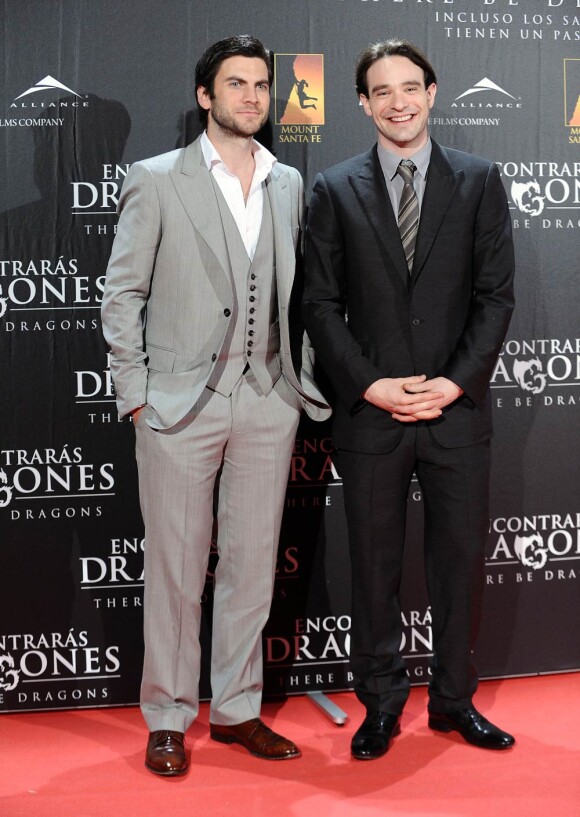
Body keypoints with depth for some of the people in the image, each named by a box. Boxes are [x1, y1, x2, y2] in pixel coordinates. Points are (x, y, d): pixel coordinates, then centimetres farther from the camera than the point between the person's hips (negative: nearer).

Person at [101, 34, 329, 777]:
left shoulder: (289, 185, 13)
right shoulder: (156, 180, 1)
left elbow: (296, 293, 16)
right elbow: (122, 295, 0)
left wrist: (304, 379, 6)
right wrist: (136, 394, -6)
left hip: (267, 401, 4)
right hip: (181, 403, -4)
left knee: (253, 562, 9)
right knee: (175, 567, 2)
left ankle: (237, 709, 22)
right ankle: (168, 720, 15)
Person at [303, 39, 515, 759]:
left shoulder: (479, 181, 5)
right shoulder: (335, 191, 4)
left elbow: (496, 295, 1)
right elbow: (321, 303, 2)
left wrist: (456, 382, -10)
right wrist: (369, 385, -9)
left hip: (458, 407, 1)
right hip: (369, 411, 0)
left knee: (460, 558, 8)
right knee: (374, 562, 8)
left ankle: (453, 698, 24)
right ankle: (382, 701, 22)